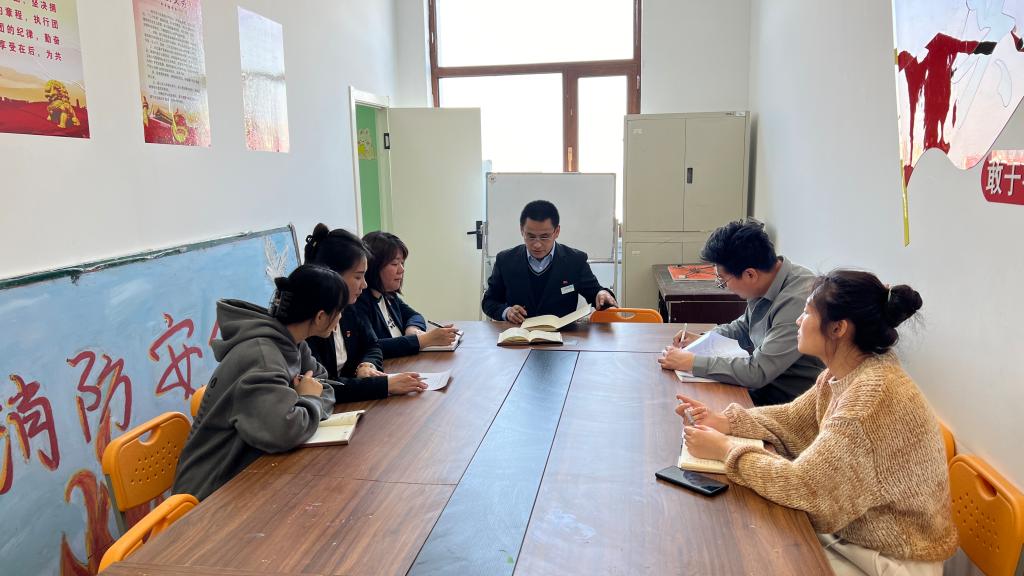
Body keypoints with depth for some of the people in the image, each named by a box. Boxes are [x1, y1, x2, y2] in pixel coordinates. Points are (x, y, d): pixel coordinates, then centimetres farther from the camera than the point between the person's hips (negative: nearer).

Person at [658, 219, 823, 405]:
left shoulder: (797, 300, -29)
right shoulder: (764, 285, -1)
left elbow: (758, 372, -30)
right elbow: (744, 326, 20)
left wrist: (692, 362, -23)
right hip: (763, 383, 8)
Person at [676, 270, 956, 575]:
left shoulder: (873, 396, -32)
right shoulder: (843, 373, -3)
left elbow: (803, 485, -30)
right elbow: (793, 419, 9)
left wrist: (726, 450, -19)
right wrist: (725, 421, -5)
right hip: (851, 530, 7)